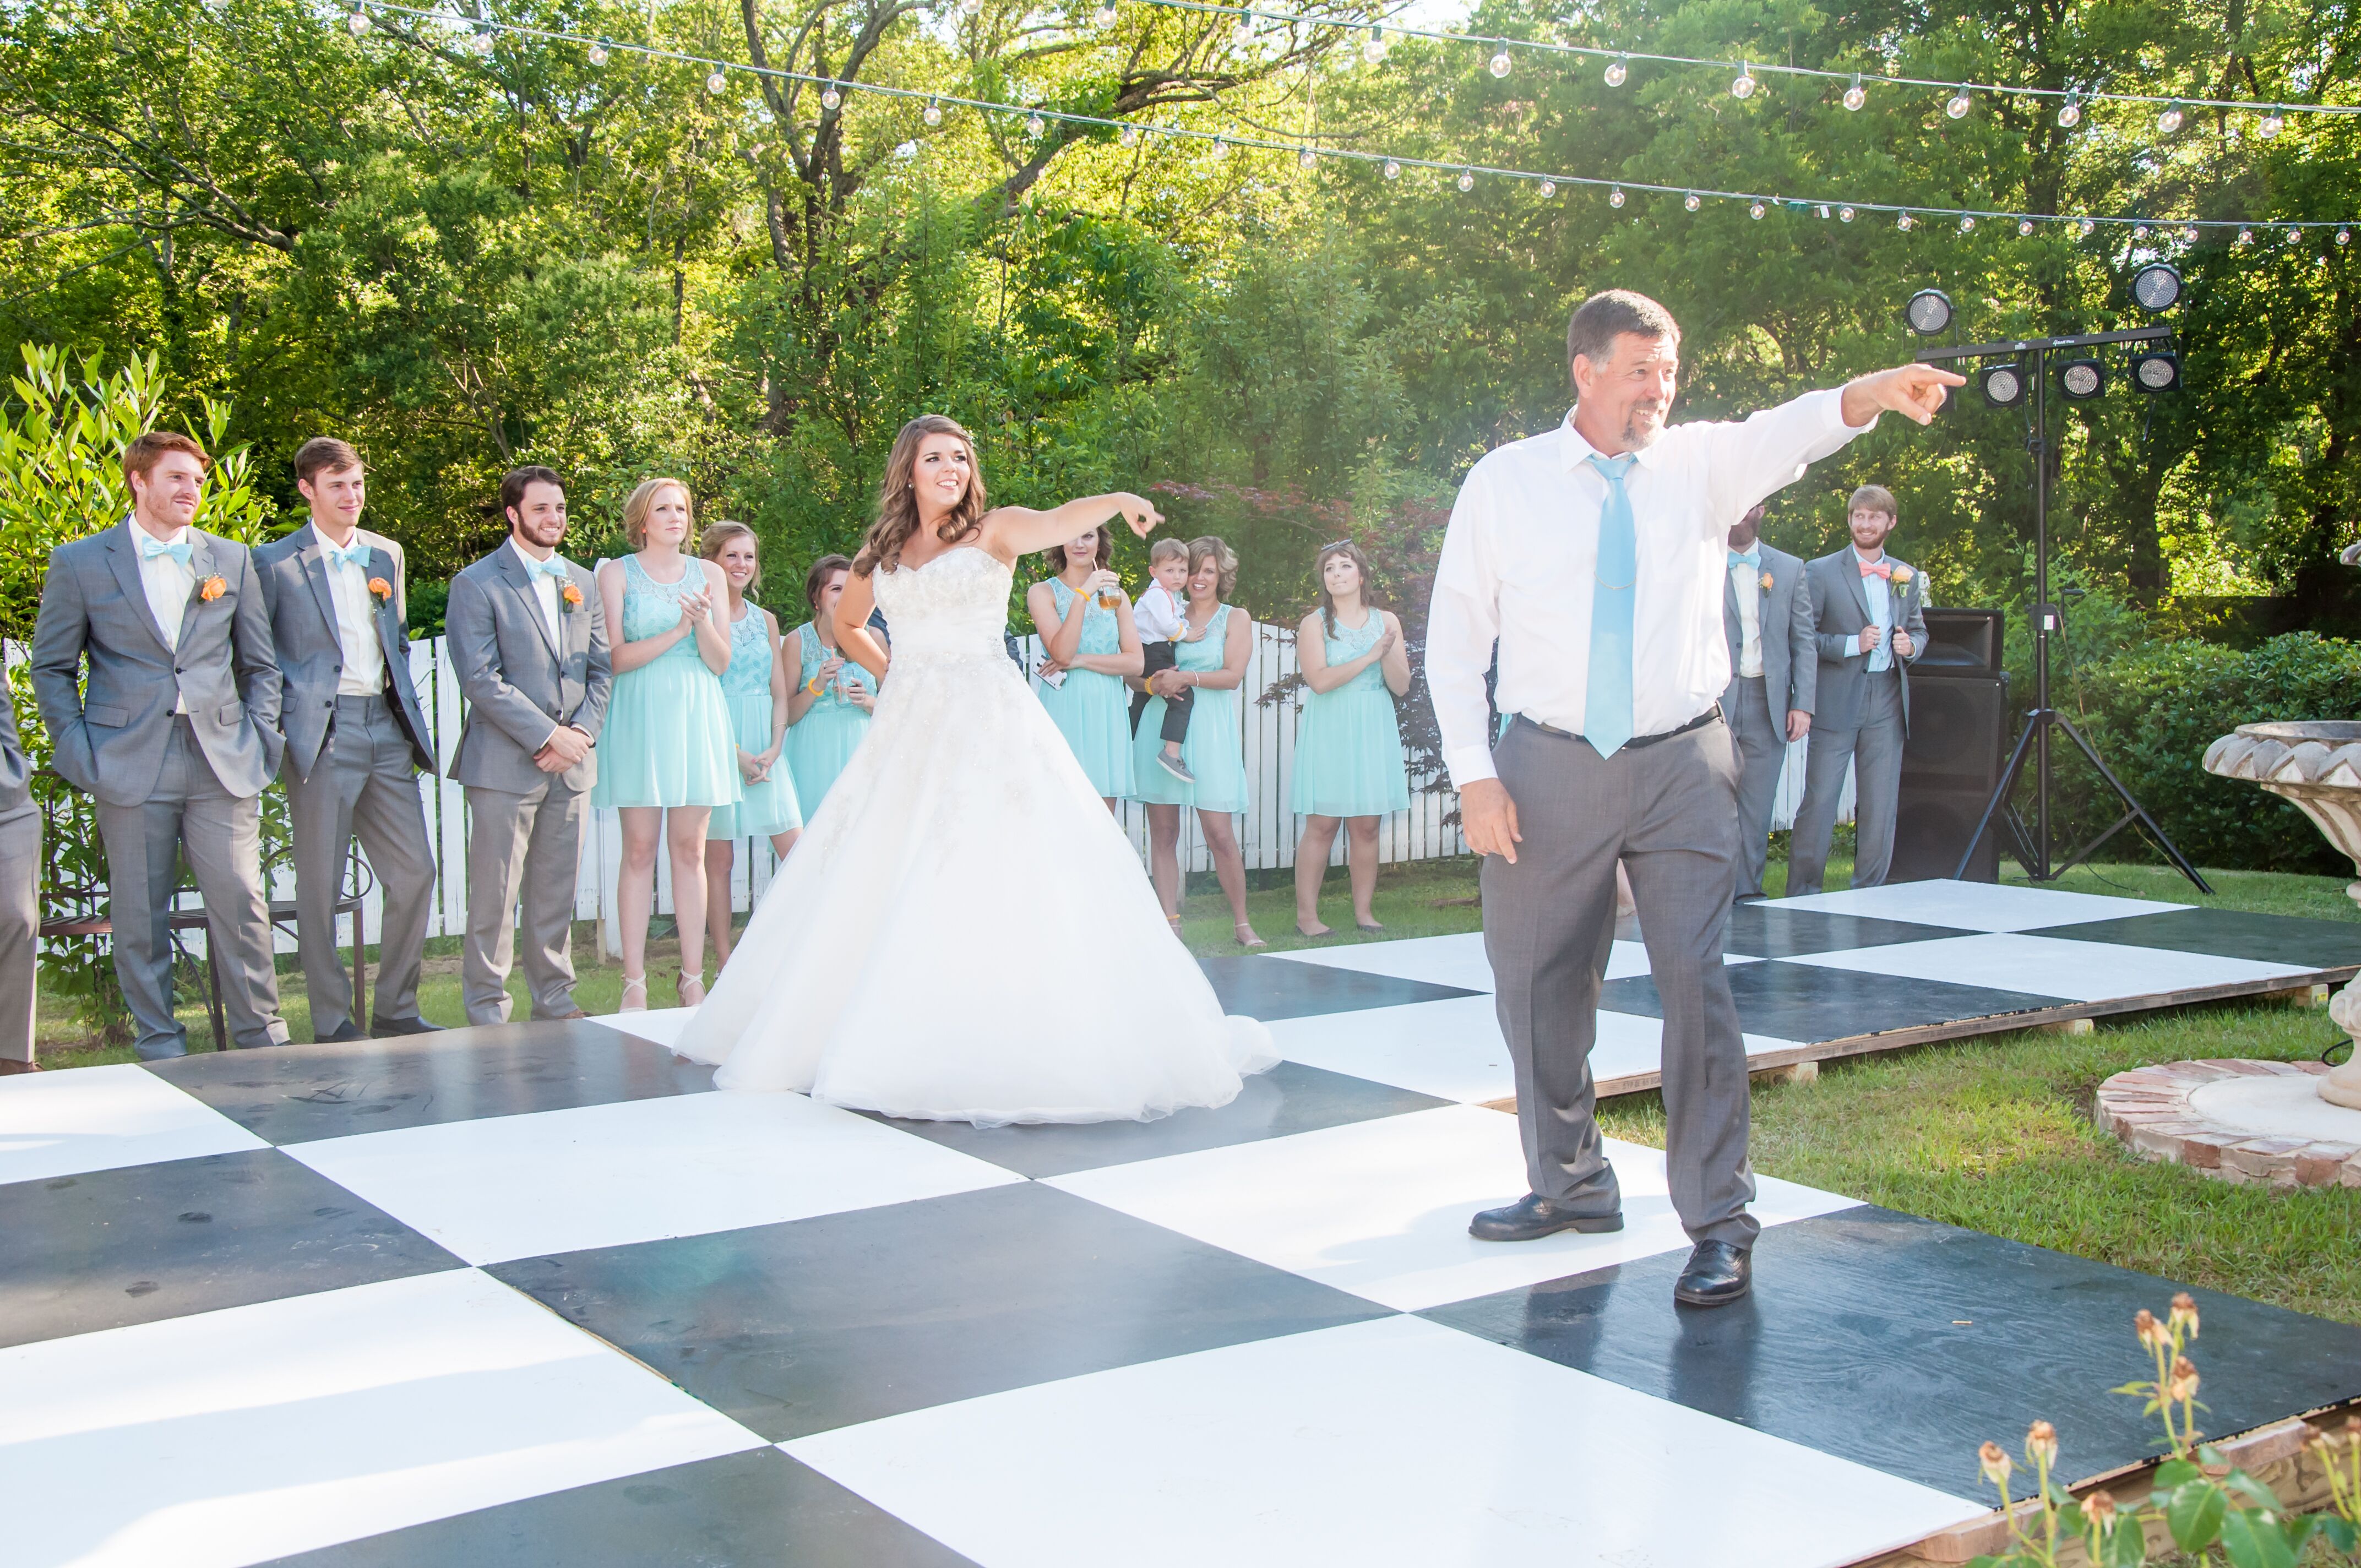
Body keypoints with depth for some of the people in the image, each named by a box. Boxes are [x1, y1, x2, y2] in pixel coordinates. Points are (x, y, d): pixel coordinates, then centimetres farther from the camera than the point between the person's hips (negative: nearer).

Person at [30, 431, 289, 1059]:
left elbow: (261, 663, 15)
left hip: (222, 765, 1)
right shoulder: (80, 563, 5)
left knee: (241, 906, -2)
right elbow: (52, 668, 9)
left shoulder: (232, 559, 12)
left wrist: (259, 740, 4)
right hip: (130, 767, -1)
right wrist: (79, 750, -1)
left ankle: (263, 1039, 9)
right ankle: (160, 1048, 16)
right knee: (141, 916, 4)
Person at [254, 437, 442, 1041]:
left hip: (386, 729, 5)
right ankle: (333, 1023, 11)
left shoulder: (387, 554, 14)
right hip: (321, 735, -5)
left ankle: (397, 1010, 16)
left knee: (415, 873, 3)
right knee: (320, 885, 1)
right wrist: (278, 724, -5)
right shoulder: (276, 562, -2)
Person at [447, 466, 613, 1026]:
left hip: (571, 763, 5)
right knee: (495, 895, -1)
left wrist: (583, 730, -3)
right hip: (504, 763, -5)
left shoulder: (583, 583, 15)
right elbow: (480, 679, -11)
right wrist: (546, 735, -14)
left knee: (557, 894, 10)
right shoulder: (476, 584, -3)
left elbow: (601, 668, 13)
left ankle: (555, 999, 19)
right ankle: (487, 1011, 8)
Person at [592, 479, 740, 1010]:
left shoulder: (709, 574, 12)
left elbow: (720, 662, 7)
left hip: (696, 716, 2)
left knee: (690, 850, 2)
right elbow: (615, 657, -4)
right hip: (639, 716, -2)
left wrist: (704, 621, -12)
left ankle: (693, 979, 6)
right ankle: (634, 982, 1)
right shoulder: (617, 573, 4)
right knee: (639, 850, -3)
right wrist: (677, 632, -12)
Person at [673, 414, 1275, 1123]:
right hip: (909, 727, 5)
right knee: (872, 881, 7)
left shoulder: (993, 530, 1)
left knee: (997, 869, -12)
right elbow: (846, 624, 29)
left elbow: (1056, 523, -21)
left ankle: (1001, 1043, -9)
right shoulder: (881, 552, 13)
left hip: (989, 724, -5)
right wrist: (891, 674, 13)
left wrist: (1117, 501, -40)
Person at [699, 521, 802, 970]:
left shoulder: (765, 621, 15)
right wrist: (735, 752, -14)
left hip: (765, 749, 5)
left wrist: (773, 748, -2)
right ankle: (725, 964, 3)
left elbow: (779, 693, 14)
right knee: (718, 857, -2)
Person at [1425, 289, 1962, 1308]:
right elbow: (1454, 638, 1)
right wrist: (1473, 775, -7)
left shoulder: (1701, 464, 3)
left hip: (1682, 767, -1)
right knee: (1537, 987, 12)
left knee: (1695, 981, -8)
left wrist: (1873, 393, -40)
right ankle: (1571, 1184, 34)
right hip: (1548, 770, 1)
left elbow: (1781, 435, -19)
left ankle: (1718, 1224, 4)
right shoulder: (1503, 481, 2)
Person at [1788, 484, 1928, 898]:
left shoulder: (1907, 577, 14)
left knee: (1881, 806, 5)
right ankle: (1802, 895, 4)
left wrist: (1911, 645, 0)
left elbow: (1919, 631, 22)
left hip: (1887, 704, 4)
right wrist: (1853, 644, -15)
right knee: (1819, 803, -4)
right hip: (1837, 704, -4)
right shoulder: (1821, 572, 0)